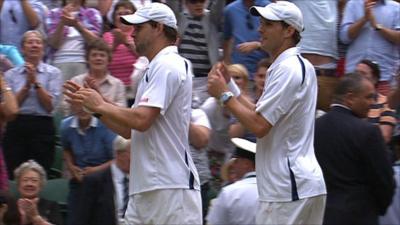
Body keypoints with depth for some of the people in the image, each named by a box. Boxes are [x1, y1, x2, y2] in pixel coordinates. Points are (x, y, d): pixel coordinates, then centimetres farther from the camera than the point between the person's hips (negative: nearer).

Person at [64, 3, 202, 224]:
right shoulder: (155, 69, 23)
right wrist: (92, 103, 14)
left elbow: (141, 120, -21)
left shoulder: (167, 66, -10)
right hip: (145, 190, 10)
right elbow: (129, 130, 23)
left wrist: (101, 105, -7)